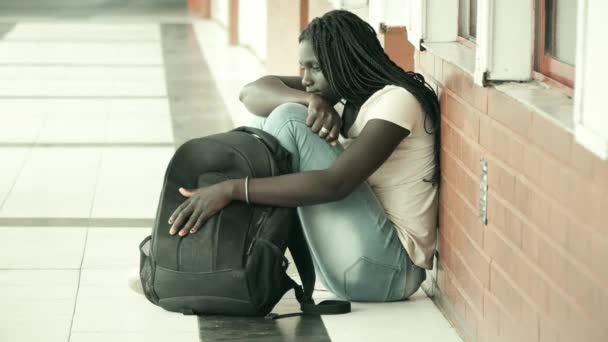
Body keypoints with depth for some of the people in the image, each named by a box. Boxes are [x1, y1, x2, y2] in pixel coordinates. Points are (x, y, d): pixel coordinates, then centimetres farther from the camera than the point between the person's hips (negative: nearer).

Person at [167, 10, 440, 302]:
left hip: (386, 269, -9)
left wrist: (231, 189, -31)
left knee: (288, 121, -15)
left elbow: (334, 184, -28)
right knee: (271, 117, 8)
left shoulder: (396, 101, -14)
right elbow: (251, 93, 3)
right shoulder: (348, 93, 11)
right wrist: (311, 100, -19)